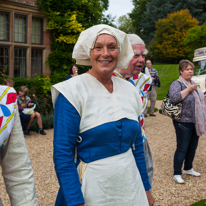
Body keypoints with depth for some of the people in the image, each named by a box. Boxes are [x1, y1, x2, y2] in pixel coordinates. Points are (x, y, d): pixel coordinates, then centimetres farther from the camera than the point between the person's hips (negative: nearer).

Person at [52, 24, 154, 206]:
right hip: (92, 190, -5)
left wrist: (146, 189, 12)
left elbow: (136, 145, 11)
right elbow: (63, 154, -15)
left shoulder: (129, 90, 4)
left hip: (131, 185, 5)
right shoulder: (72, 91, -13)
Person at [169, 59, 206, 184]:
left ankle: (188, 168, 33)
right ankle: (177, 174, 9)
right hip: (184, 122, -8)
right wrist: (188, 89, -24)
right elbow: (174, 98, -30)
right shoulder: (177, 84, -11)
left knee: (193, 147, 16)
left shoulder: (193, 84, 13)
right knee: (182, 148, -2)